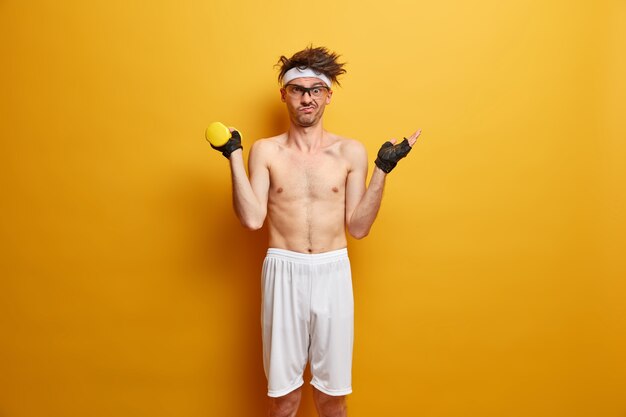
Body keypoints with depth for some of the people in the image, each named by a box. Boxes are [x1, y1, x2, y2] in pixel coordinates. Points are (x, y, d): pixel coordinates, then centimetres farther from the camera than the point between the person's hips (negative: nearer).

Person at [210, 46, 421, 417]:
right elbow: (253, 219, -10)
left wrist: (383, 169, -7)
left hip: (333, 272, 1)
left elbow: (358, 227, -1)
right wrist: (234, 156, -10)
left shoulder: (351, 152, 2)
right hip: (284, 272, 0)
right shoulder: (265, 151, 1)